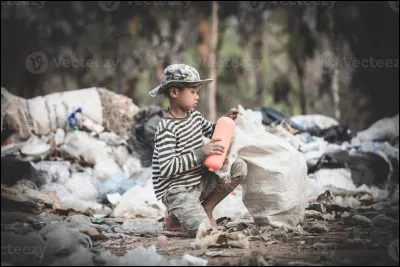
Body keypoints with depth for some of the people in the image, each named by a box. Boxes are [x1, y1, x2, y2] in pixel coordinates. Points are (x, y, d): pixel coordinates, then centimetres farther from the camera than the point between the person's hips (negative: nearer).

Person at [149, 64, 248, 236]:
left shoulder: (195, 116, 6)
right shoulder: (167, 129, -20)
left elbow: (212, 131, 28)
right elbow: (166, 169, -27)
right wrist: (201, 153, -29)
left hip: (199, 182, 8)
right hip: (176, 192, -8)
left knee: (239, 167, -3)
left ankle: (205, 209, 5)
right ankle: (175, 217, 8)